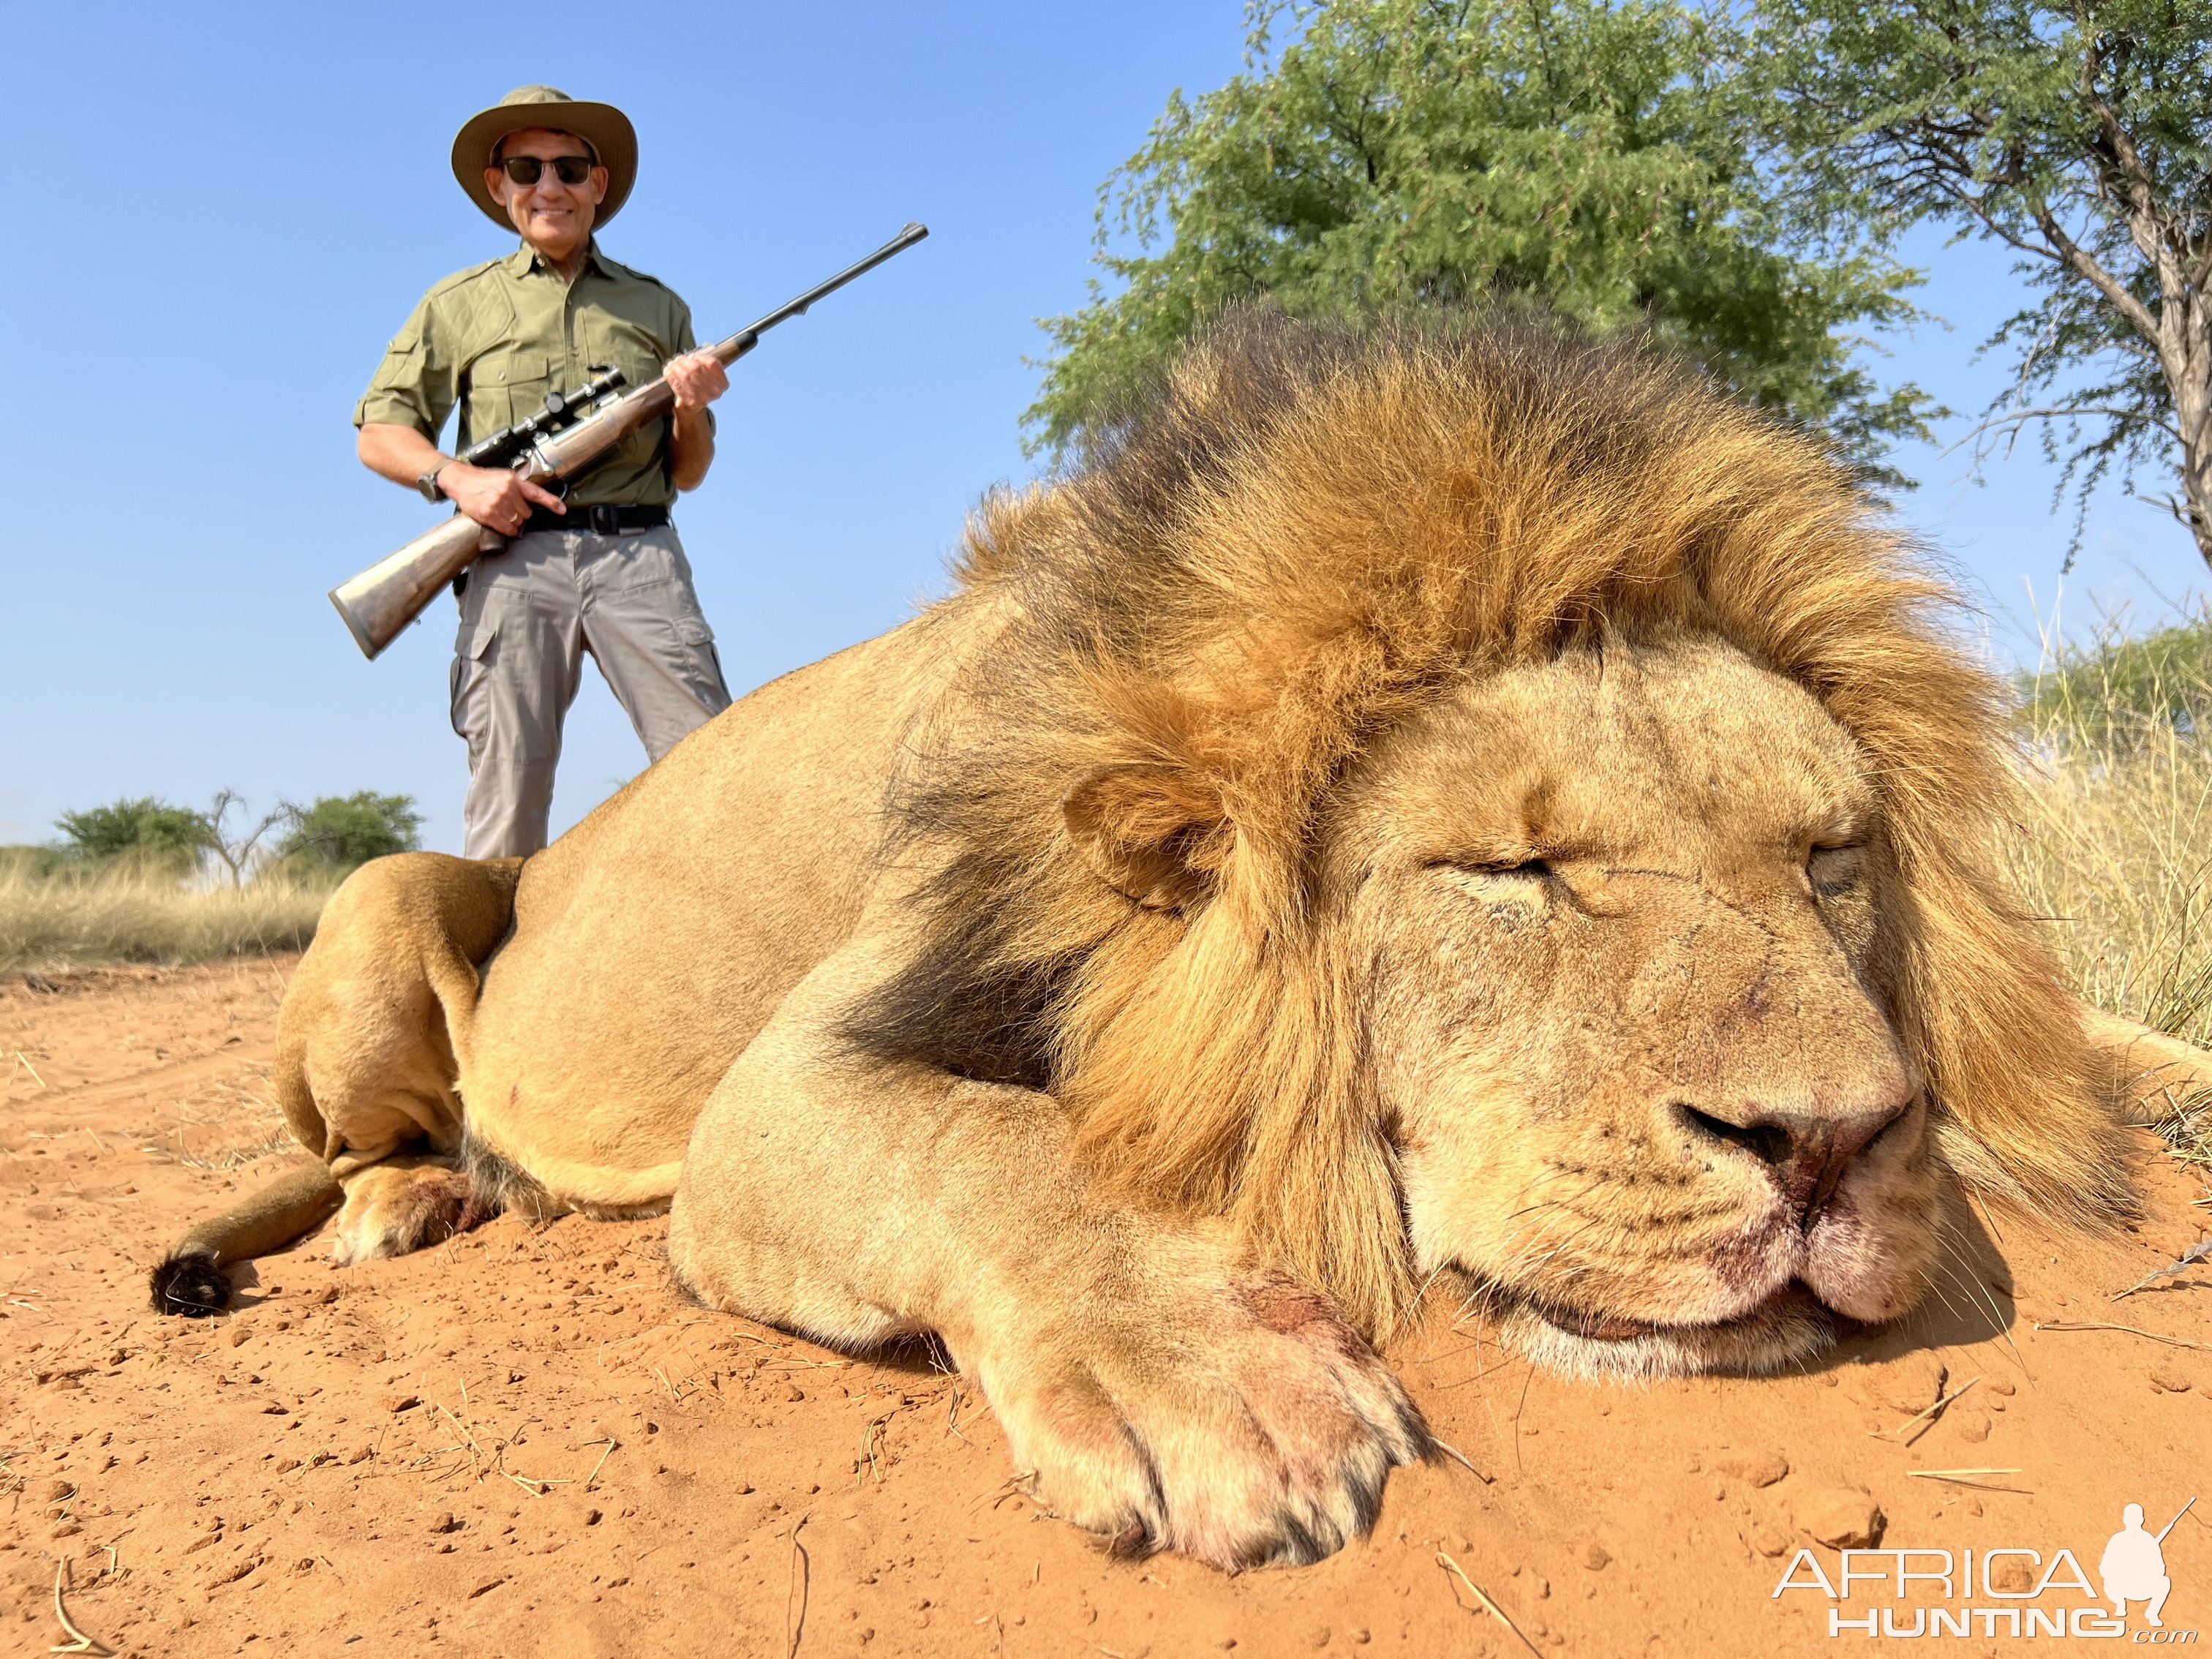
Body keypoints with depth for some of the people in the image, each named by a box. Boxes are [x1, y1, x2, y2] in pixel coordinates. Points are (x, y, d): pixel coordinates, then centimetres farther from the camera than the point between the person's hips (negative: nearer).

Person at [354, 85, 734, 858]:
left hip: (639, 556, 1)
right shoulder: (460, 304, 18)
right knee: (509, 798, -7)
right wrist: (455, 477, -4)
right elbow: (379, 432, 15)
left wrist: (692, 409, -1)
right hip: (517, 561, 0)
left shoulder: (656, 305, 22)